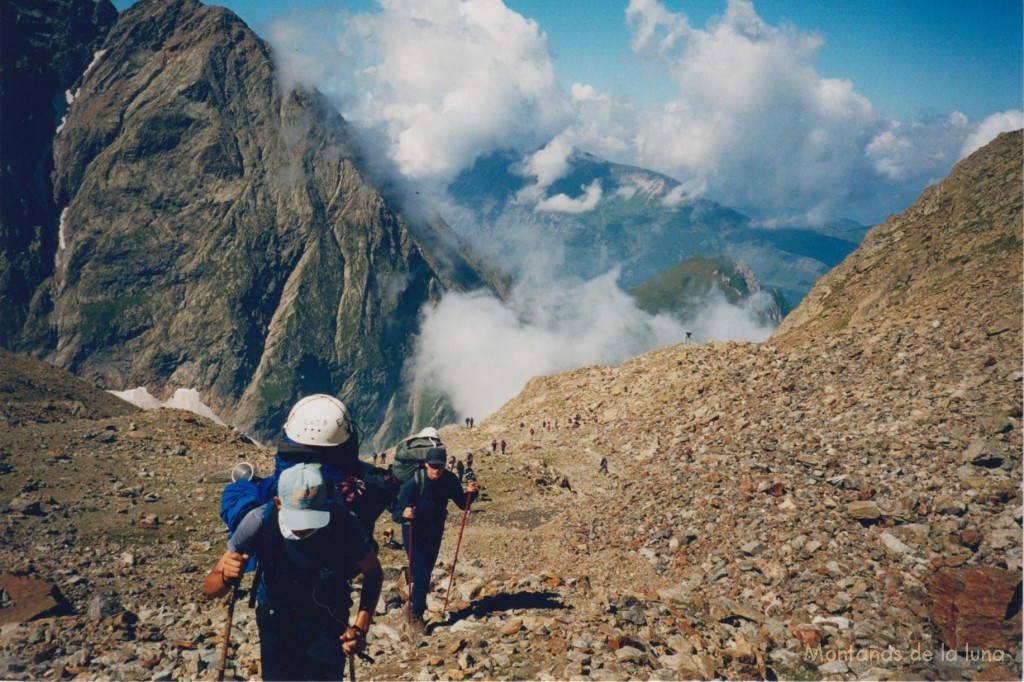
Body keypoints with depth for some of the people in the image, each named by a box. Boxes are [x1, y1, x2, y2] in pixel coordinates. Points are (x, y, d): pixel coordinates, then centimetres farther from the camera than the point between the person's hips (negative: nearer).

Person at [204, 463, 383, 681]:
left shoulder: (344, 522, -28)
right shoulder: (259, 521, -27)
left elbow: (373, 573, -10)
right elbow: (209, 588, -20)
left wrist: (361, 627, -20)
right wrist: (226, 578, -42)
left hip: (327, 620, -1)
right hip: (275, 620, 1)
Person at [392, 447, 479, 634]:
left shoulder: (449, 480, -14)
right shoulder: (414, 483, -27)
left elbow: (462, 504, -4)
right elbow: (396, 514, -29)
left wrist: (471, 492, -24)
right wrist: (404, 514, -51)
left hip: (435, 532, 5)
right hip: (414, 534, -5)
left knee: (426, 573, 21)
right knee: (421, 576, -12)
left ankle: (415, 602, 48)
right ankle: (415, 617, 8)